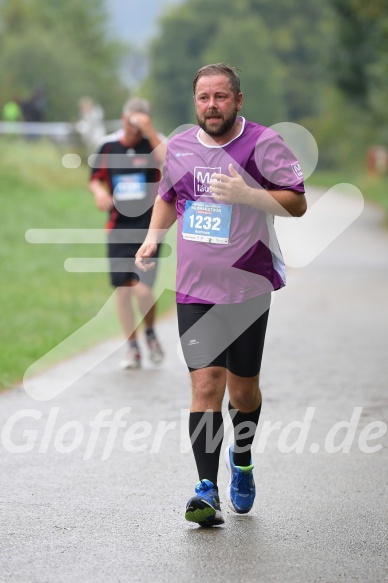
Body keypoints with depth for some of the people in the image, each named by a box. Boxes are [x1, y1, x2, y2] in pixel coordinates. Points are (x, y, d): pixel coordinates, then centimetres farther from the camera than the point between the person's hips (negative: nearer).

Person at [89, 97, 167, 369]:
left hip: (149, 227, -3)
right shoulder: (109, 146, 4)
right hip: (118, 228, 3)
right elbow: (96, 178, 15)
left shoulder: (153, 144, -6)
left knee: (142, 289, -14)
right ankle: (133, 348, 19)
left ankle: (150, 332, 16)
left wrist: (150, 131, -29)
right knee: (122, 290, 4)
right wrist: (99, 191, -7)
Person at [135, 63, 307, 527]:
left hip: (248, 288, -2)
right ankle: (207, 490, -12)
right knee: (206, 384, -10)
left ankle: (241, 461, 37)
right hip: (194, 290, 2)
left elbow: (297, 203, -9)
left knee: (243, 390, 8)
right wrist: (152, 238, 8)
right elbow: (167, 197, 25)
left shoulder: (263, 143, -6)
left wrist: (247, 195, -23)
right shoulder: (179, 147, 7)